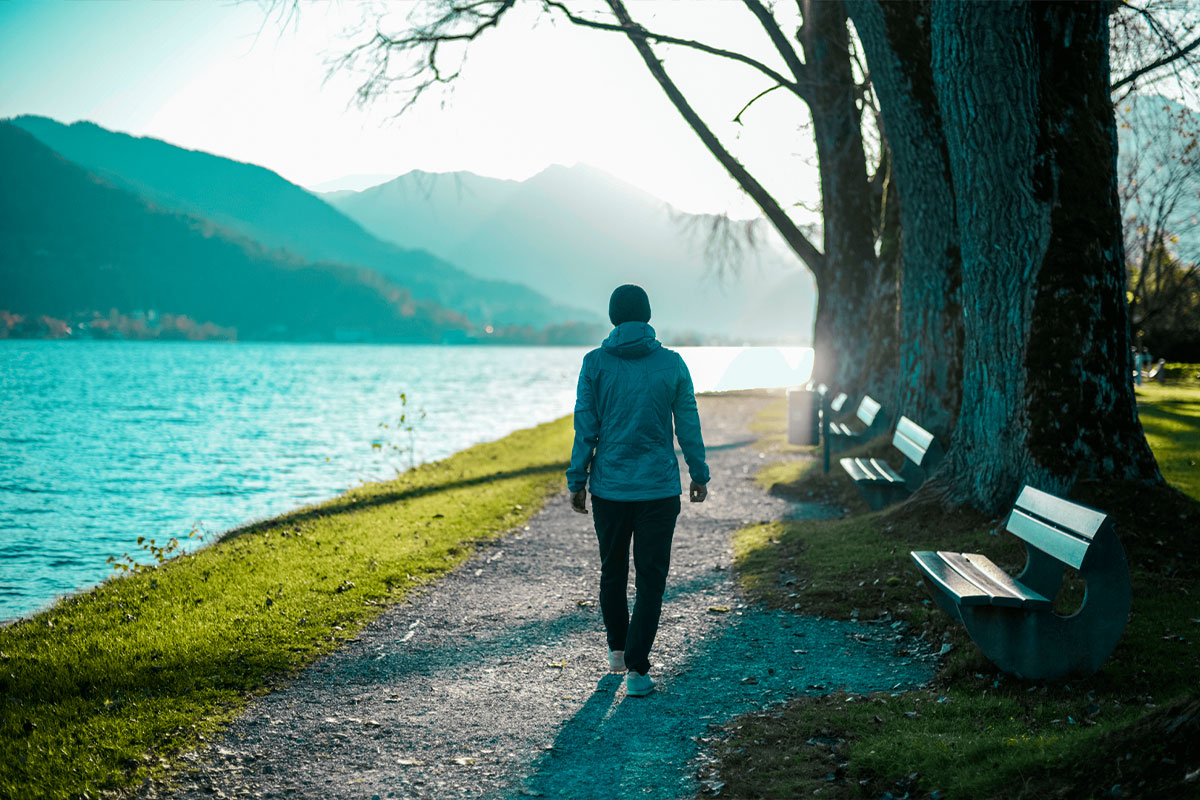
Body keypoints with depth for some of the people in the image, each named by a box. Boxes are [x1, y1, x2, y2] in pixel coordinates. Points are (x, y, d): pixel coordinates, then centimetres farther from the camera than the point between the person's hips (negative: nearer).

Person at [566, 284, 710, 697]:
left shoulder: (595, 363, -4)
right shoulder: (671, 364, -3)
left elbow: (585, 429, -4)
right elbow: (688, 427, 2)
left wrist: (577, 481, 4)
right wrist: (699, 475, 14)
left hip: (608, 487, 1)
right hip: (659, 488, -1)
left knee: (613, 570, 19)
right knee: (650, 578, 2)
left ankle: (617, 649, 34)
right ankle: (637, 669, -4)